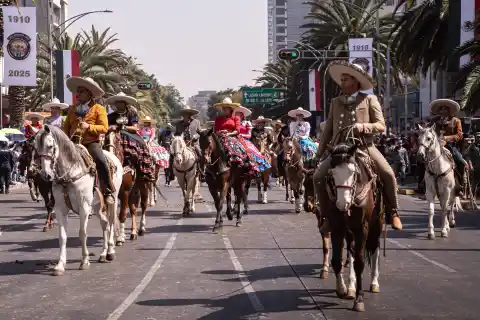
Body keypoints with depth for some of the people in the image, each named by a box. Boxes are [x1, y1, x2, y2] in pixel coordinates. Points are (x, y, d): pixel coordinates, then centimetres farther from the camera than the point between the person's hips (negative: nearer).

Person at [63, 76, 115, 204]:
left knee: (101, 161, -28)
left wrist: (89, 126, -18)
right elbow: (66, 126, 20)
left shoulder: (98, 109, 3)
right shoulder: (72, 109, 17)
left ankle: (109, 192, -18)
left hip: (91, 142, -5)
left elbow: (104, 128, -5)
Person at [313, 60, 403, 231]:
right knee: (318, 177, -14)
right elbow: (328, 130, 17)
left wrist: (364, 126, -19)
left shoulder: (370, 99, 6)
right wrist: (320, 153, 11)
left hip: (364, 146, -3)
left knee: (388, 174, -22)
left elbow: (381, 126, 0)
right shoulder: (336, 102, 16)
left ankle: (392, 213, -2)